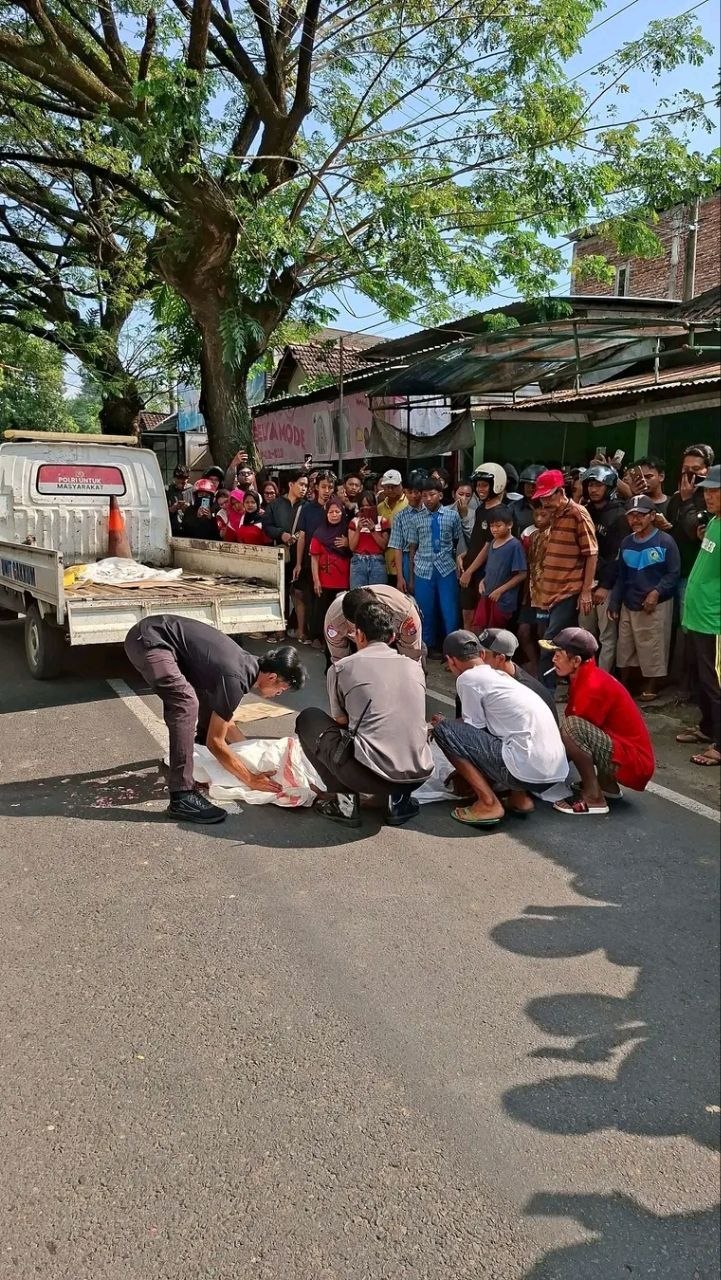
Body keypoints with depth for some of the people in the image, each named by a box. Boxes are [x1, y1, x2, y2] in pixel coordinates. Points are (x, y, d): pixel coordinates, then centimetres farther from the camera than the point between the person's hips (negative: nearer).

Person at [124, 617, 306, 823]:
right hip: (148, 640, -10)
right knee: (186, 704, -25)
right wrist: (251, 779, -8)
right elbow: (215, 742, -12)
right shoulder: (235, 681, -19)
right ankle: (182, 798, -25)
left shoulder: (248, 664, 8)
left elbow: (224, 722, 22)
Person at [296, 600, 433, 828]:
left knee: (308, 718, 19)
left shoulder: (341, 668, 5)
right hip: (419, 775, 4)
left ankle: (345, 800, 10)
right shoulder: (414, 667, 15)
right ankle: (399, 799, 14)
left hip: (370, 775, -4)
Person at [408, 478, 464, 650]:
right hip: (423, 571, 1)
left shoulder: (452, 515, 0)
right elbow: (413, 548, 6)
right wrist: (411, 578, 7)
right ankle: (428, 648, 24)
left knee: (449, 613, 2)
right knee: (425, 613, 8)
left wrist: (459, 565, 10)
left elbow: (459, 542, 8)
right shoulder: (417, 518, 2)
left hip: (446, 570, -1)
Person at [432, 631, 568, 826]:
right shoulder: (501, 675, 23)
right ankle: (519, 796, 14)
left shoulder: (467, 678, -2)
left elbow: (475, 730, 2)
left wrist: (443, 726, 19)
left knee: (443, 730, 0)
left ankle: (489, 803, -3)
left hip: (528, 771, -9)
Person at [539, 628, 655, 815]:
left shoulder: (593, 687, -22)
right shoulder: (584, 677, 5)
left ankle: (593, 797, -13)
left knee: (572, 727, -27)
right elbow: (569, 717, 6)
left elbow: (572, 728, -17)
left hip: (633, 764, -10)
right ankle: (607, 785, 16)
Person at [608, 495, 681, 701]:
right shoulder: (626, 543, 9)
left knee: (654, 648, 1)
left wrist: (657, 592, -23)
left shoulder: (665, 541, -9)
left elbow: (673, 573, -11)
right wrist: (614, 603, 11)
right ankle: (623, 683, 25)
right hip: (628, 605, 6)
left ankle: (651, 686, 15)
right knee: (625, 647, 12)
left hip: (656, 605, -5)